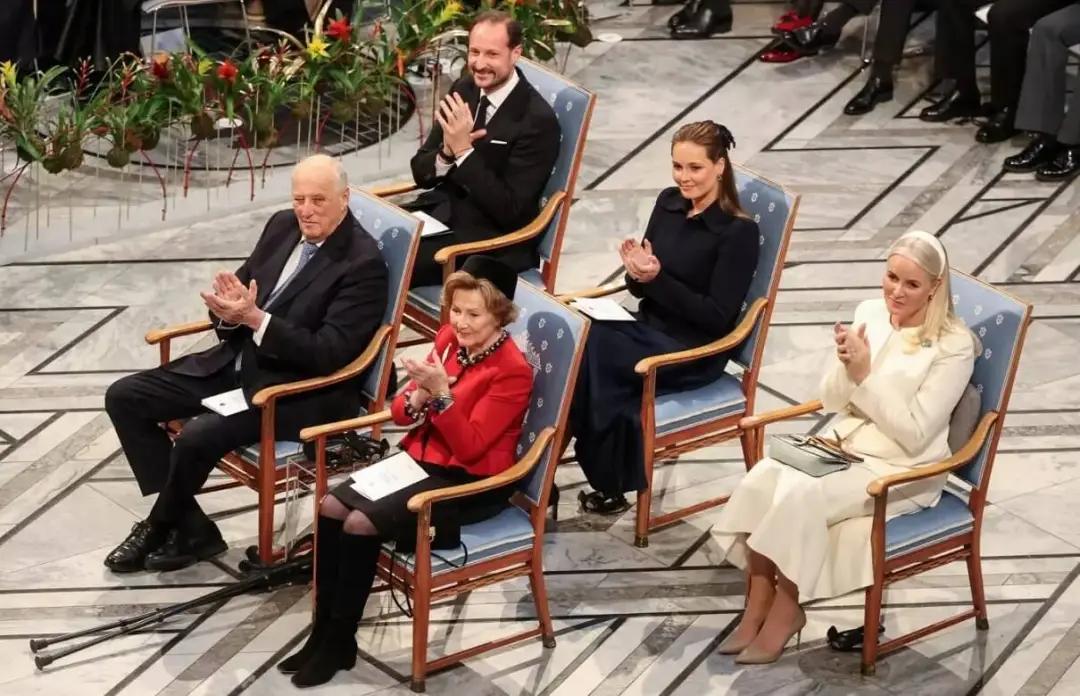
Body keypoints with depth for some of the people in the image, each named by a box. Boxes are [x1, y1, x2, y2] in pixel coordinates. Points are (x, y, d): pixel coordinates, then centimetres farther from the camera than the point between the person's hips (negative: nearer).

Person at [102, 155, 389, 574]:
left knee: (197, 436, -28)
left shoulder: (363, 264, -17)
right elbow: (242, 290, 11)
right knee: (124, 397, -1)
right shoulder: (282, 226, 6)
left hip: (298, 390, -8)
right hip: (237, 363, 9)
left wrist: (254, 318, -28)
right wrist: (229, 309, -14)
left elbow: (328, 354, -22)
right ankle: (190, 527, 0)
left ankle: (160, 527, 3)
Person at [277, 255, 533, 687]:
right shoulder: (450, 338, 3)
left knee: (361, 524, -23)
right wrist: (419, 396, -17)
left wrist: (441, 392, -32)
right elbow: (400, 413, 6)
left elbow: (468, 447, -23)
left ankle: (339, 642, -7)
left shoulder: (512, 371, -18)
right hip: (421, 459, 8)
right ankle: (322, 632, -5)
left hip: (470, 483, -8)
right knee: (330, 507, -12)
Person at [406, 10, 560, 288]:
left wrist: (464, 150, -25)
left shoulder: (537, 120, -16)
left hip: (492, 239, -7)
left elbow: (509, 210, -19)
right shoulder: (463, 90, 4)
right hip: (440, 213, 7)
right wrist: (446, 152, -15)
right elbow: (420, 173, 7)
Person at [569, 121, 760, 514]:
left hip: (694, 353, -6)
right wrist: (637, 271, -12)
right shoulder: (669, 203, 7)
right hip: (648, 329, 6)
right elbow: (641, 289, 11)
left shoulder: (738, 231, -12)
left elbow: (717, 317, -15)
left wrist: (656, 278, -20)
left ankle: (610, 485, -8)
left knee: (589, 348, -25)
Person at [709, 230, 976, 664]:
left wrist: (865, 375, -20)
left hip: (901, 471, -6)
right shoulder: (869, 313, 5)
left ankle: (786, 609, -11)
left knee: (802, 497, -29)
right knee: (764, 477, -23)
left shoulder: (954, 345, -12)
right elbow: (832, 401, 8)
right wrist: (846, 366, -13)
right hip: (843, 445, 6)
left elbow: (913, 433, -17)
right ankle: (757, 604, -15)